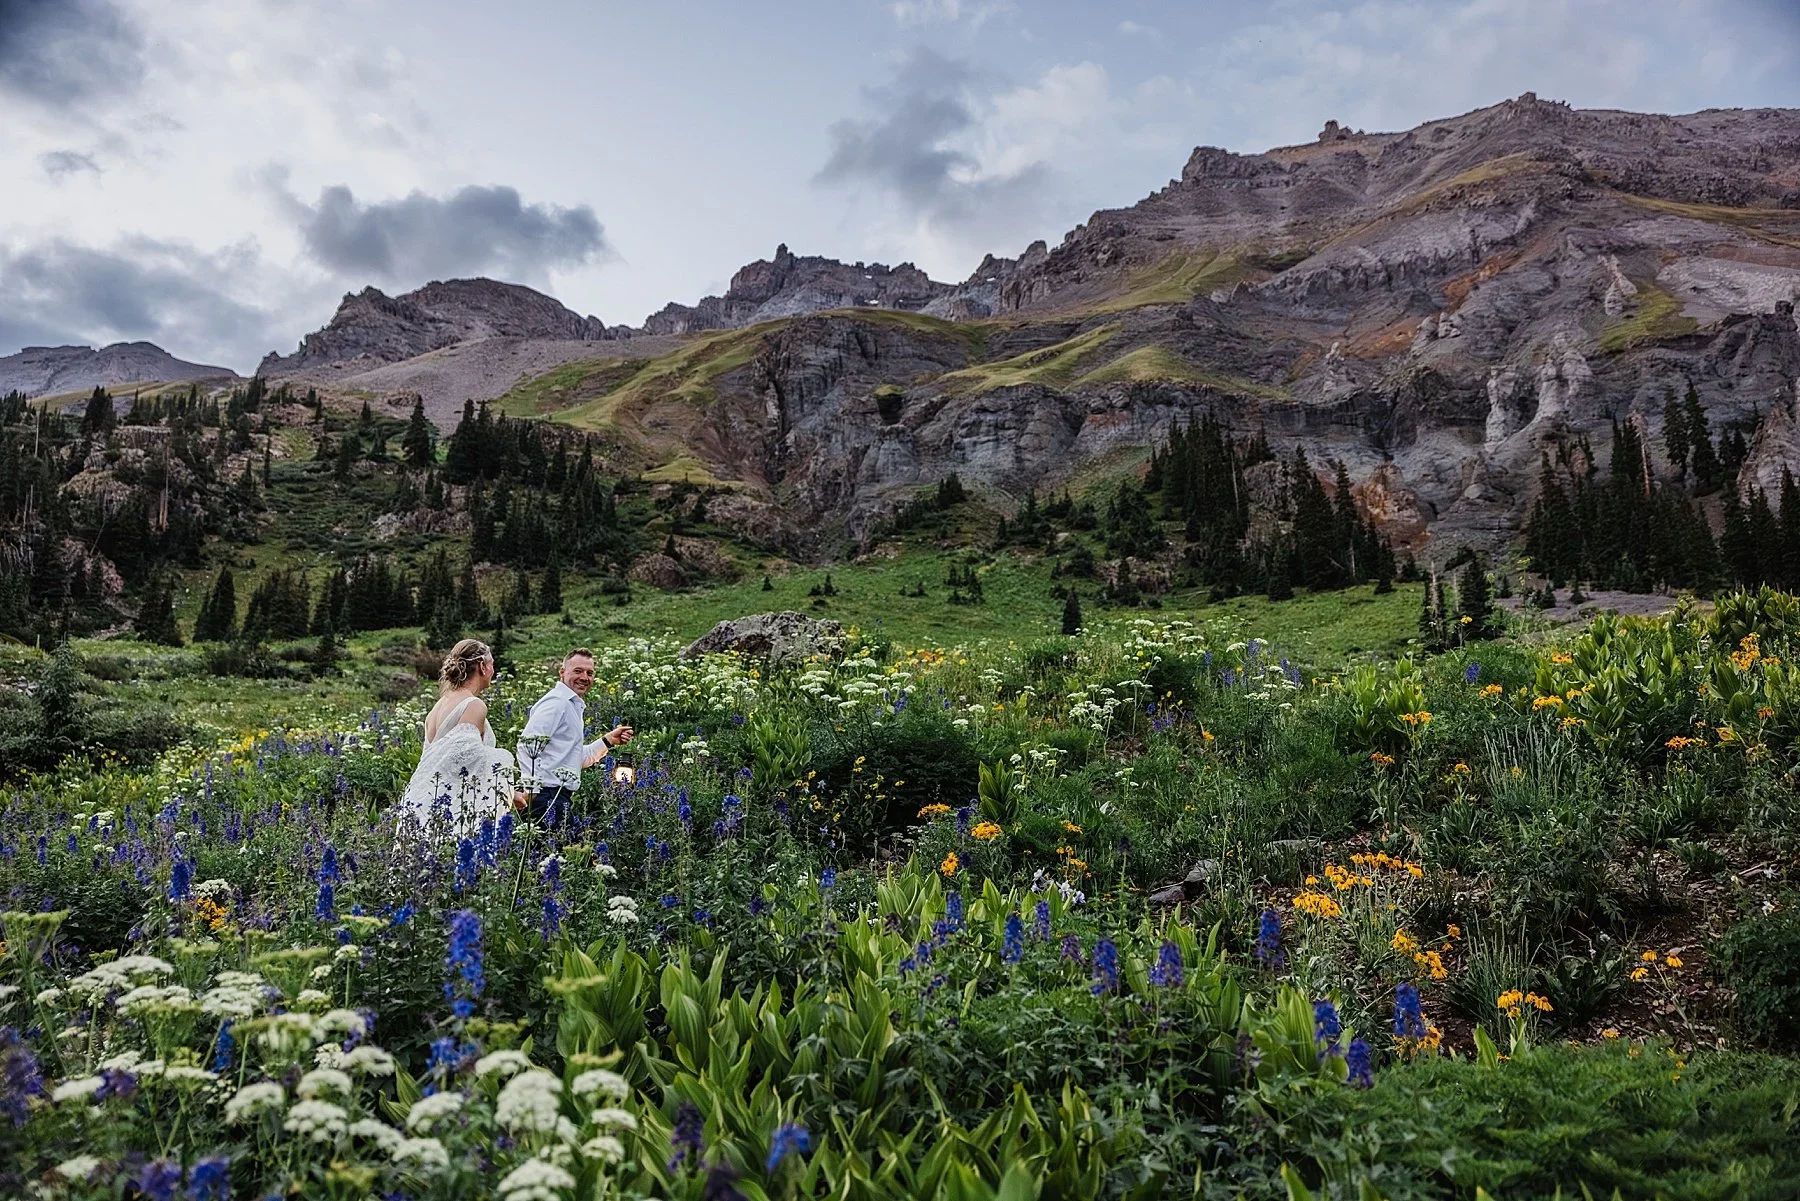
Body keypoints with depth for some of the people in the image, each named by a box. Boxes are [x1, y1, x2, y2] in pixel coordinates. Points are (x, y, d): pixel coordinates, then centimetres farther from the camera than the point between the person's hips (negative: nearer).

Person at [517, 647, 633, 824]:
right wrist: (532, 789, -21)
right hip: (548, 795, -10)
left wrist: (608, 740, 19)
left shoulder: (575, 706, 22)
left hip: (561, 796, 10)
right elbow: (528, 746, -19)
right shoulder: (557, 702, -9)